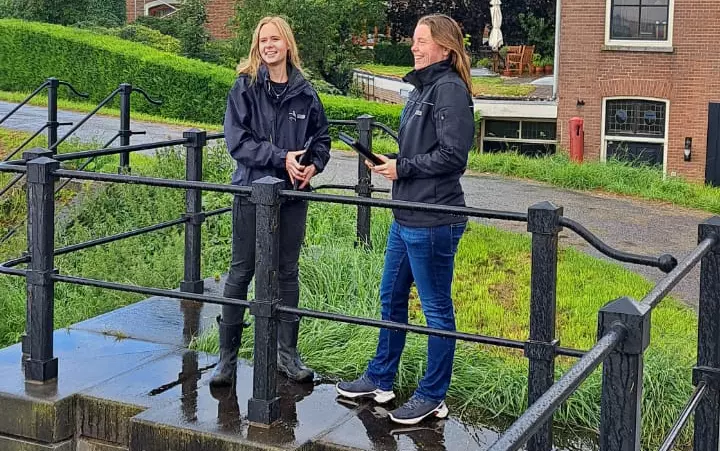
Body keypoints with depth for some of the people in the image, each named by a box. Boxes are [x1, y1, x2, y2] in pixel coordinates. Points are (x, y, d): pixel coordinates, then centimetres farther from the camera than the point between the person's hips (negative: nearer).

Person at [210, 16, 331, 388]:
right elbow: (237, 140, -12)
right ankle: (227, 356, 12)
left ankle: (287, 352, 22)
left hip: (293, 194, 3)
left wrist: (313, 164, -9)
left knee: (287, 272, 11)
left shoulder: (304, 91, 4)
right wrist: (282, 157, -20)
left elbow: (321, 137, 11)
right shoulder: (245, 87, -4)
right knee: (241, 272, 4)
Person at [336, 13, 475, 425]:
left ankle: (433, 397, 15)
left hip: (433, 222, -10)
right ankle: (380, 380, 34)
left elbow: (453, 155, -21)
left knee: (437, 308, 3)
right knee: (391, 298, 19)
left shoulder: (450, 89, -14)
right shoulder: (422, 89, 15)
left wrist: (403, 168, -13)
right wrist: (391, 162, 3)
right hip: (406, 217, 10)